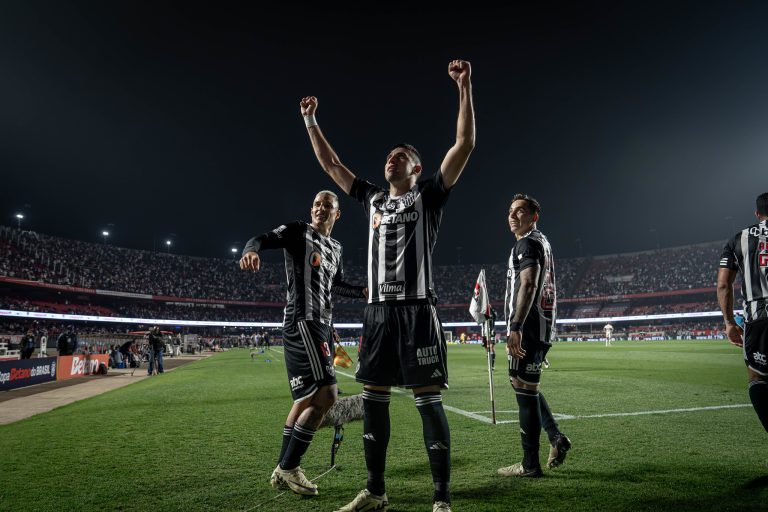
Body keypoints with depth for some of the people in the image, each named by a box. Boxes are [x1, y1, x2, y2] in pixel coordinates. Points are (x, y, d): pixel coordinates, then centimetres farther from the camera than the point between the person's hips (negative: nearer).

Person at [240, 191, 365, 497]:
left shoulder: (335, 248, 21)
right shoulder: (298, 232, 0)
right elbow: (265, 239, -17)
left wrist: (365, 292, 26)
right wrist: (251, 250, -39)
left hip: (321, 324, 9)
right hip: (302, 320, -9)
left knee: (306, 399, 11)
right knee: (326, 394, -16)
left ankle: (283, 472, 22)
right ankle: (288, 467, -2)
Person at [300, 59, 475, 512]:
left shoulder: (429, 195, 5)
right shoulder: (373, 199, 19)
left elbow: (465, 145, -4)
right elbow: (331, 165, 26)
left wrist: (464, 88, -8)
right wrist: (311, 121, 26)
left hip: (417, 310, -5)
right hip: (378, 310, 6)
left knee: (428, 401, -3)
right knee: (373, 399, 9)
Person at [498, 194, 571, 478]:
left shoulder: (527, 243, -9)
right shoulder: (543, 242, 21)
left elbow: (528, 285, -22)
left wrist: (515, 327, -27)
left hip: (528, 328, -10)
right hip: (543, 327, 10)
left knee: (525, 391, -4)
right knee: (524, 386, 21)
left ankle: (530, 466, 4)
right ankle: (556, 438, 18)